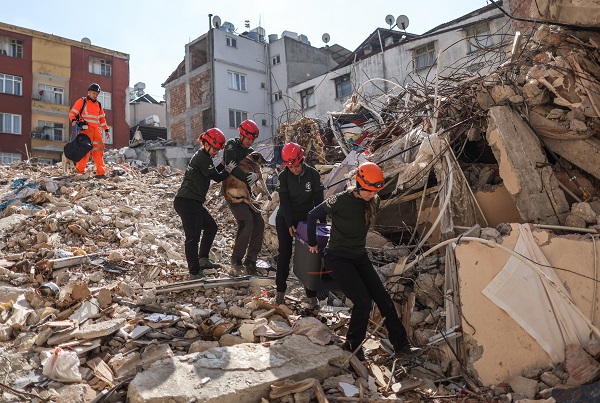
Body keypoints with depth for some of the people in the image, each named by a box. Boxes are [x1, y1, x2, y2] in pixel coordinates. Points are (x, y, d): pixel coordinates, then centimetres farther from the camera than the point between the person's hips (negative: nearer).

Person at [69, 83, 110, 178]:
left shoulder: (99, 105, 22)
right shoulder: (81, 101, 6)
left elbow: (102, 118, 25)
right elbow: (72, 113, 3)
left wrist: (106, 130, 17)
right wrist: (73, 120, -17)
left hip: (97, 130, 5)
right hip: (86, 129, -5)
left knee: (98, 151, -1)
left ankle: (101, 172, -3)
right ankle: (79, 170, 0)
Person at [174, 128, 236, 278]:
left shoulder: (201, 156, 18)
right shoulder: (203, 158, -14)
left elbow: (212, 173, 22)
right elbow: (217, 177, -12)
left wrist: (224, 164, 12)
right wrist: (229, 170, 5)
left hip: (194, 203, 11)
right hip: (187, 202, -11)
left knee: (211, 227, 19)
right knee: (193, 237, -6)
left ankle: (203, 260, 26)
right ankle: (195, 272, 2)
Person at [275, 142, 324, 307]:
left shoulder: (313, 174, -14)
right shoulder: (283, 177, -14)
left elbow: (318, 200, -10)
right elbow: (284, 202, -16)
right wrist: (289, 225, -23)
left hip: (306, 219, 0)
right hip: (285, 219, 0)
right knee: (285, 253, 3)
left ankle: (311, 294, 6)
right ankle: (280, 289, 18)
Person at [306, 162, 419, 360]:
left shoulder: (373, 202, 0)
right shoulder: (340, 201, -19)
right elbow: (313, 215, -8)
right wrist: (312, 244, 2)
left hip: (360, 256, 6)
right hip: (338, 258, -6)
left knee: (383, 298, 1)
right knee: (363, 302, -15)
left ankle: (401, 344, 14)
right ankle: (352, 346, 6)